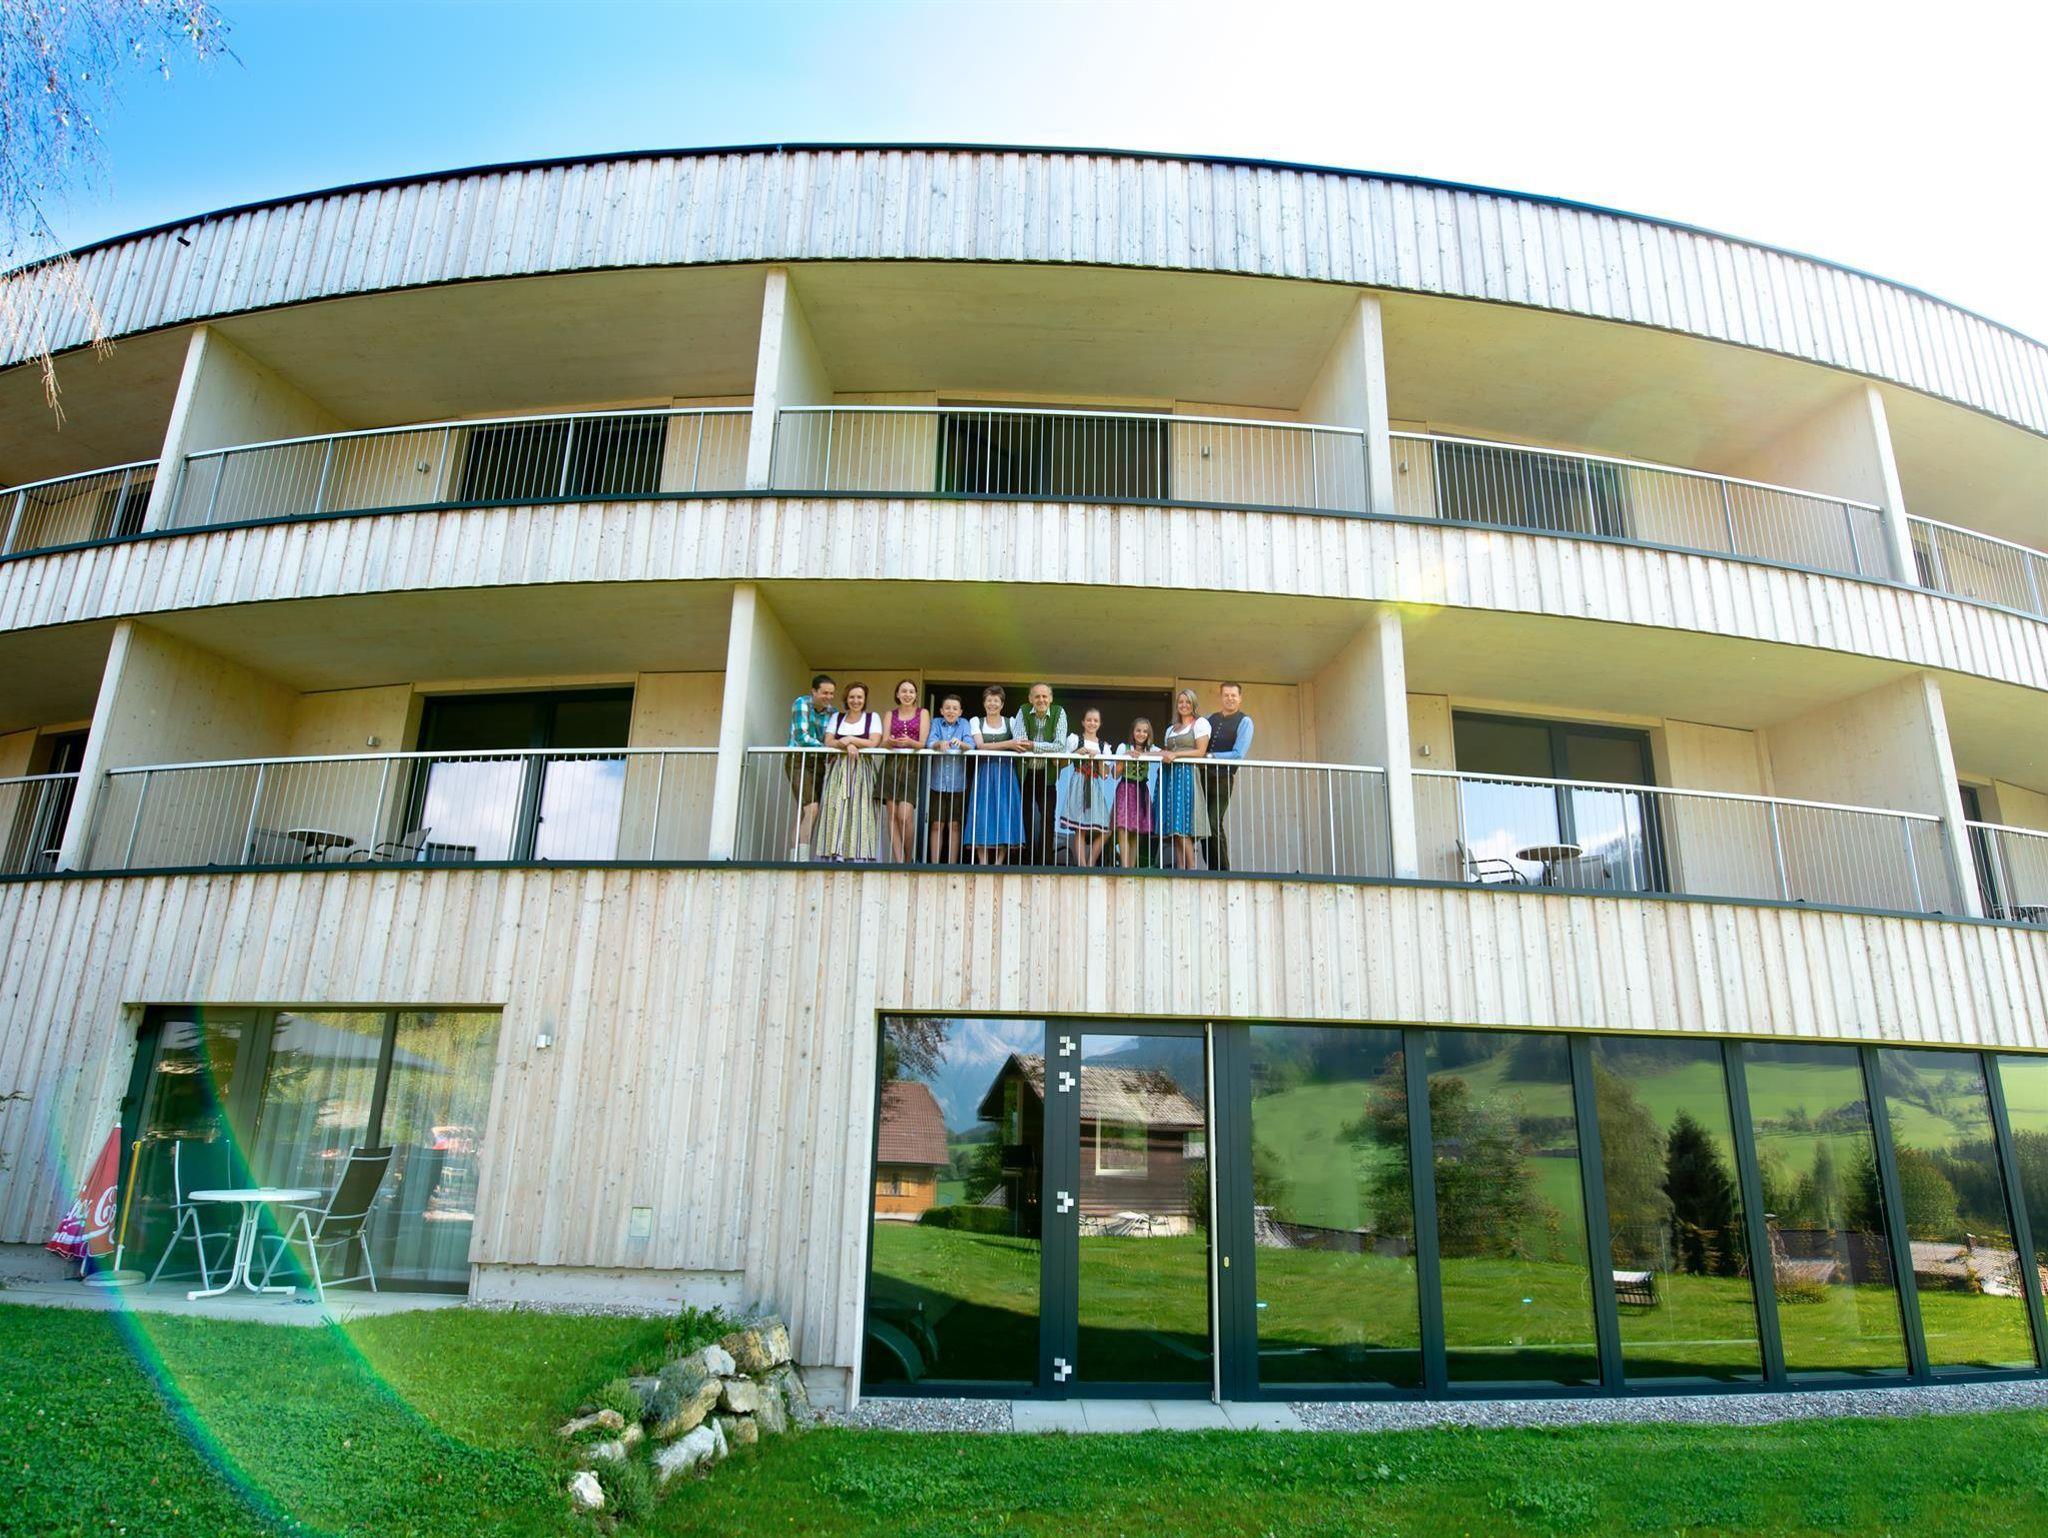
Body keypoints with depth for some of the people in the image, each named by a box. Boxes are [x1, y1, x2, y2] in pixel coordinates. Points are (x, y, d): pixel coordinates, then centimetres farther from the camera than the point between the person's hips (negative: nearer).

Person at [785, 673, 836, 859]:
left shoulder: (831, 711, 8)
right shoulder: (802, 703, -6)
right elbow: (801, 737, -14)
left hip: (819, 762, 6)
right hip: (799, 760, -6)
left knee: (804, 814, 6)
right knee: (811, 809, -20)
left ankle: (795, 858, 10)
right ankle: (802, 858, -22)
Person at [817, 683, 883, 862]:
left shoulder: (872, 717, 9)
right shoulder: (837, 717, 16)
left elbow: (874, 742, -5)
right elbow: (828, 742, 3)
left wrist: (851, 739, -7)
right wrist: (847, 745, -13)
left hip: (861, 770, -2)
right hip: (838, 769, 2)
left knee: (859, 811, -10)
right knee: (836, 810, -8)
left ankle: (858, 855, -14)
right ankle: (835, 854, -12)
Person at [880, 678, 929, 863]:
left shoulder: (923, 713, 9)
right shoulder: (890, 714, 16)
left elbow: (923, 743, 0)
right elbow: (883, 742, 6)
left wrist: (909, 742, -22)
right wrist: (891, 742, -19)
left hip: (912, 766, -3)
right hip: (891, 765, 3)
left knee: (905, 816, -14)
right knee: (893, 815, -4)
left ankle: (909, 861, 0)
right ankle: (898, 860, -4)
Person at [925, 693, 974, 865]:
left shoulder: (964, 723, 7)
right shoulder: (936, 723, 8)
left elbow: (971, 744, -8)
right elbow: (930, 742, -10)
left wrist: (960, 743, -31)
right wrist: (940, 743, -33)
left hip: (957, 783, 0)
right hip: (937, 782, 0)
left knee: (954, 825, 4)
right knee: (937, 825, 2)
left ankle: (952, 864, 10)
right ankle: (934, 863, 7)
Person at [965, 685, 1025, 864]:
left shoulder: (1011, 722, 11)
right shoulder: (976, 721, 8)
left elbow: (1019, 745, -2)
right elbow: (980, 746, -8)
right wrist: (1007, 744, -20)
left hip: (1005, 774, 0)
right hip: (984, 772, 0)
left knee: (1004, 814, -5)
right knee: (983, 815, -5)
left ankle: (999, 862, -2)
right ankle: (983, 862, -3)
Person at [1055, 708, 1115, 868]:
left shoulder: (1104, 746, 14)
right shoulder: (1074, 739, 8)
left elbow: (1104, 775, 7)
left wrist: (1098, 758, -6)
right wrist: (1077, 753, -11)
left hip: (1095, 787, 3)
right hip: (1078, 785, -3)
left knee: (1103, 830, -5)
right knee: (1079, 828, -9)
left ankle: (1091, 863, 6)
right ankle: (1082, 865, -9)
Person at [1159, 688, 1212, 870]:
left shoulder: (1200, 723, 5)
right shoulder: (1171, 729, 25)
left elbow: (1200, 752, -5)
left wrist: (1175, 754, -12)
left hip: (1188, 774, -6)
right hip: (1171, 775, 6)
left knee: (1182, 823, -14)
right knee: (1174, 826, -2)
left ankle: (1191, 867, -11)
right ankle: (1180, 866, -4)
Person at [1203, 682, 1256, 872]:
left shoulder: (1244, 722, -1)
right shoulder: (1210, 718, 15)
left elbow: (1238, 755, -10)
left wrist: (1210, 756, -12)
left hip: (1223, 778, -5)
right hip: (1203, 776, 5)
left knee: (1214, 824, -11)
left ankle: (1223, 870, -1)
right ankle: (1212, 869, 13)